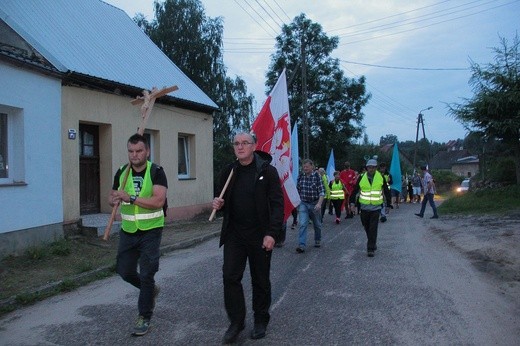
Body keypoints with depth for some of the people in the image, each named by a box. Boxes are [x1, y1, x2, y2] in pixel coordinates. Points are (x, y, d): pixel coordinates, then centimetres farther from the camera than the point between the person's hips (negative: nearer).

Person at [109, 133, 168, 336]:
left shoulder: (156, 172, -12)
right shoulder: (121, 172, 3)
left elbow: (159, 201, -24)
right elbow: (112, 198, 14)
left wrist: (130, 198, -29)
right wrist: (114, 200, -11)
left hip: (150, 230, -5)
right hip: (128, 230, 5)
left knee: (146, 274, 0)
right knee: (124, 271, 11)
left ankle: (144, 317, 17)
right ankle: (151, 290, 40)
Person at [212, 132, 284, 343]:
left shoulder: (267, 171, -8)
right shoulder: (228, 172, 6)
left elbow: (277, 204, -11)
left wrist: (272, 233, -19)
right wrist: (218, 204, -6)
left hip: (259, 235, -3)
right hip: (234, 234, 4)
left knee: (260, 280, 10)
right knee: (230, 277, -1)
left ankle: (261, 320, 29)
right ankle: (236, 322, 15)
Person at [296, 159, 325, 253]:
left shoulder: (317, 176, -10)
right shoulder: (300, 177, 1)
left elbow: (322, 192, -13)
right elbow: (297, 191, 11)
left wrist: (319, 204, -24)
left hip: (315, 204, -1)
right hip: (303, 204, 2)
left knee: (317, 224, 16)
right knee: (303, 224, -12)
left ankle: (317, 240, 39)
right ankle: (301, 245, -15)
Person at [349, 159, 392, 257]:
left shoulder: (381, 177, -2)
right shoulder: (362, 178, -1)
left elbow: (387, 192, 8)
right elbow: (355, 190, 5)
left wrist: (388, 205, 10)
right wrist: (352, 202, -4)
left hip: (376, 207, -2)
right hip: (364, 207, 2)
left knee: (373, 228, -7)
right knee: (366, 227, 13)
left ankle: (371, 249, -2)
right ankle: (373, 243, 37)